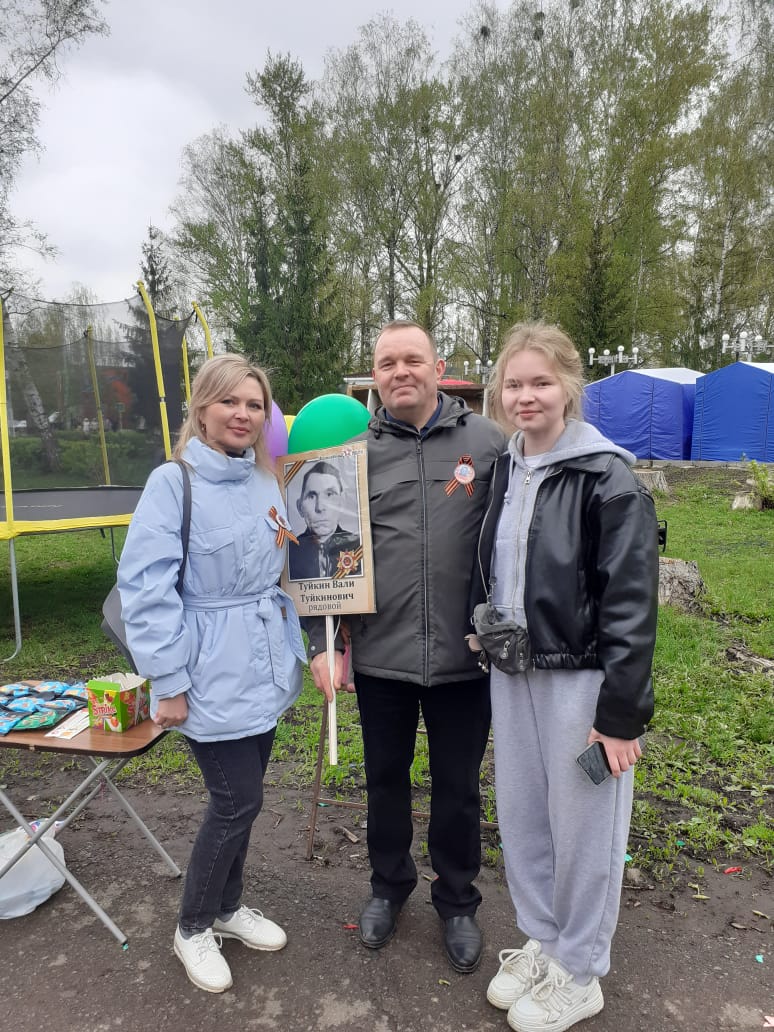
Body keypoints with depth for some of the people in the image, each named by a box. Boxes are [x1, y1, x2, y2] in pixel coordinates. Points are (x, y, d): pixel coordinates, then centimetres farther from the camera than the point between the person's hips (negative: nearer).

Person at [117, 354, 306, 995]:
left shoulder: (268, 481, 5)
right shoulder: (174, 482, -14)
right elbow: (146, 587, -16)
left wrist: (296, 648, 11)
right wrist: (168, 682, -16)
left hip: (264, 670, 6)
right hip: (214, 678, -6)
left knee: (240, 797, 18)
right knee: (238, 801, 2)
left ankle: (228, 907, 41)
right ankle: (194, 928, 29)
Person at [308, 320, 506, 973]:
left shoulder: (488, 441, -3)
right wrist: (322, 643, -1)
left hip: (464, 656, -1)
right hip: (380, 656, 1)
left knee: (458, 787, 17)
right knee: (386, 778, 20)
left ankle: (457, 900, 43)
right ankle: (389, 885, 47)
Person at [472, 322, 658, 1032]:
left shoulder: (607, 477, -15)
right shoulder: (503, 471, 5)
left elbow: (631, 602, -16)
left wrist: (621, 712, -15)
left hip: (580, 680, -6)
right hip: (511, 674, 6)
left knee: (583, 829, 11)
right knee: (521, 818, 18)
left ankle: (578, 974, 35)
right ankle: (541, 942, 42)